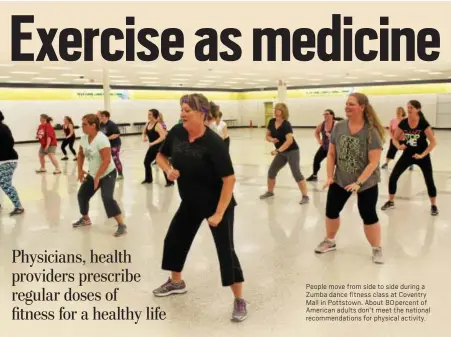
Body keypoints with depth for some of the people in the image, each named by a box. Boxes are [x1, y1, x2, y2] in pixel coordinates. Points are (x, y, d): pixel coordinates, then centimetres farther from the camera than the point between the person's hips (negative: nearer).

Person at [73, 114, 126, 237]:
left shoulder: (101, 139, -27)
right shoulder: (84, 138, -2)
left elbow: (107, 160, -30)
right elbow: (81, 154, 15)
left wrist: (97, 177, -26)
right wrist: (80, 170, 7)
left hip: (107, 174, -9)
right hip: (92, 174, 9)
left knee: (107, 198, -23)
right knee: (82, 195, 14)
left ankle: (121, 225, -16)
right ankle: (85, 219, 38)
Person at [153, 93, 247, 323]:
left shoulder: (213, 143, -27)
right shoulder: (177, 133, -9)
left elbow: (229, 179, -26)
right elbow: (161, 156, 9)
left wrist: (219, 213, -26)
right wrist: (168, 170, -13)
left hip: (218, 203, -7)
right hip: (190, 202, 7)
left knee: (225, 249, -7)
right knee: (174, 240, 16)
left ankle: (239, 300, 8)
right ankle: (176, 282, 41)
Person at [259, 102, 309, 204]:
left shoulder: (286, 124, -22)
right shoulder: (272, 122, -1)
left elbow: (290, 140, -31)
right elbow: (267, 136, 8)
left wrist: (278, 150, -36)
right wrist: (272, 139, -15)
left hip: (292, 151, -8)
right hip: (282, 152, 8)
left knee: (296, 173, -14)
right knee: (271, 171, 11)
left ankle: (305, 196, -9)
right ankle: (270, 192, 31)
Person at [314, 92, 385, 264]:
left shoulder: (371, 131, -20)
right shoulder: (339, 127, -7)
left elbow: (373, 162, -21)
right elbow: (331, 153, -1)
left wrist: (359, 182, -26)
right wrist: (330, 176, -7)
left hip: (367, 182, -4)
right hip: (340, 180, 4)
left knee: (368, 215, 1)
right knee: (331, 211, 10)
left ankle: (377, 249, 21)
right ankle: (329, 241, 34)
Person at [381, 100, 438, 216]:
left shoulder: (423, 123, -18)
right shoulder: (403, 123, -8)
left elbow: (433, 142, -16)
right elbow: (395, 139, 3)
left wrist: (422, 155, -21)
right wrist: (399, 146, -18)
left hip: (422, 156, -3)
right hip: (407, 154, 3)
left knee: (429, 181, -1)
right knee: (393, 177, -3)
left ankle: (433, 205, 18)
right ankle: (391, 202, 15)